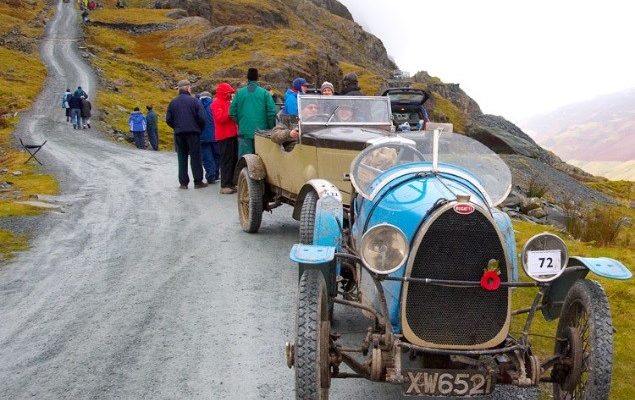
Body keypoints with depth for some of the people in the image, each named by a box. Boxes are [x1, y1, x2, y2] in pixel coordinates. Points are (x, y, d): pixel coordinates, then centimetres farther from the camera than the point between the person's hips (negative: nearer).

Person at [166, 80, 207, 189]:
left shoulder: (173, 102, 5)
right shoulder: (194, 101, -6)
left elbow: (168, 120, 3)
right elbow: (201, 118, -10)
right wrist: (200, 129, 7)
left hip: (179, 134, 3)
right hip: (193, 132, -3)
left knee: (182, 157, 9)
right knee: (195, 157, 3)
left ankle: (183, 182, 8)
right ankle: (198, 181, 3)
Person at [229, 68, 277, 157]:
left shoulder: (239, 93, 1)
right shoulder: (264, 93, -2)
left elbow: (232, 113, 1)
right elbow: (272, 113, -7)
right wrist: (270, 129, 5)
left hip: (244, 131, 0)